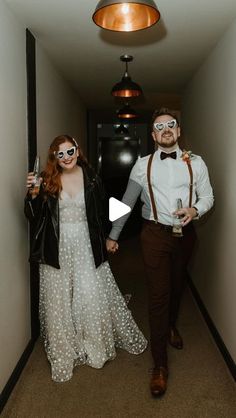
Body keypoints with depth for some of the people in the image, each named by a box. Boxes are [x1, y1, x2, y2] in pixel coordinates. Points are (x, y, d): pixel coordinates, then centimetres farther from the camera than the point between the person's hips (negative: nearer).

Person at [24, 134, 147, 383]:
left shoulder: (91, 178, 1)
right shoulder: (47, 181, -2)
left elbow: (99, 215, 7)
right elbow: (33, 217, -4)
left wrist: (101, 245, 6)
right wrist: (32, 194, -21)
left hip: (85, 245, 1)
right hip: (57, 248, 0)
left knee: (93, 296, 7)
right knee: (59, 300, 8)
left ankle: (97, 346, 32)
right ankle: (63, 351, 28)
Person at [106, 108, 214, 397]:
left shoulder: (195, 163, 2)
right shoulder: (143, 165, 0)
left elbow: (207, 196, 5)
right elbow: (127, 202, 4)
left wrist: (195, 209, -19)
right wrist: (113, 235, 7)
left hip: (184, 233, 2)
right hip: (155, 234, -2)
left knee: (176, 287, 20)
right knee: (158, 295, -3)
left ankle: (171, 327, 52)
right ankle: (160, 365, 9)